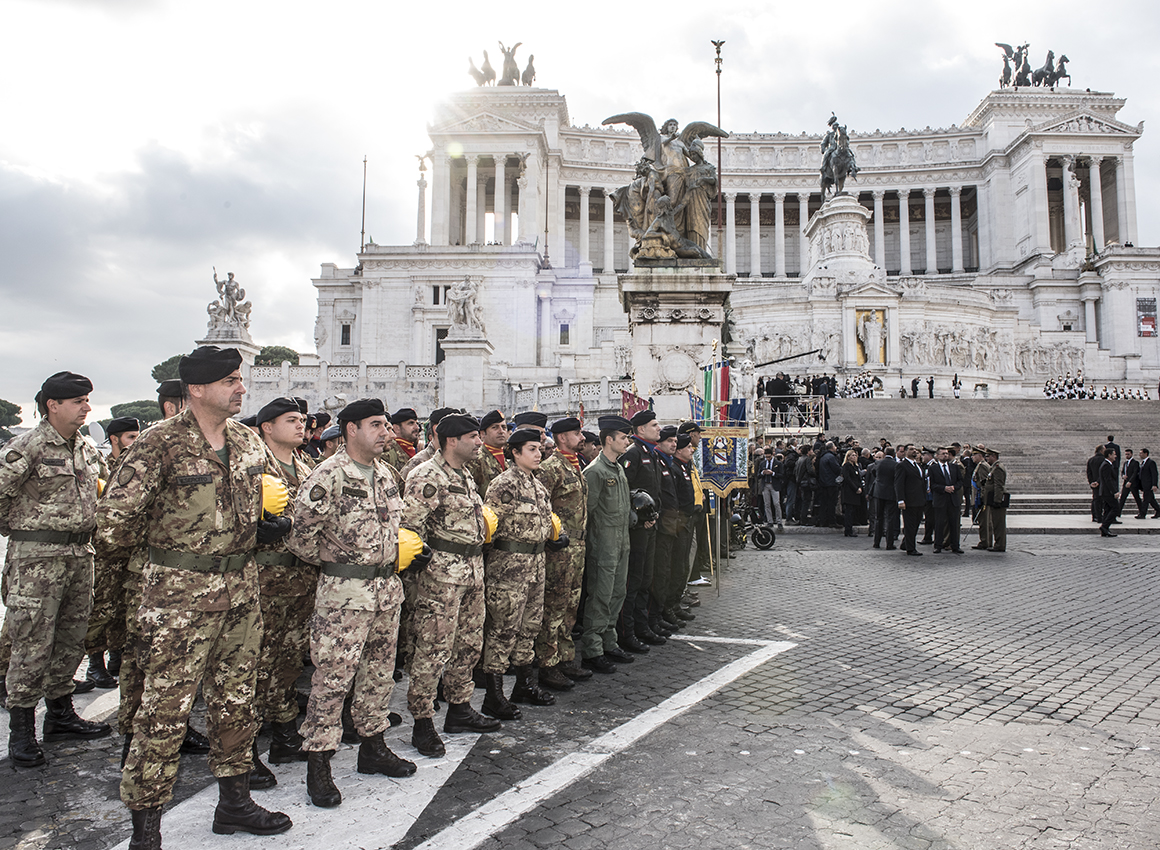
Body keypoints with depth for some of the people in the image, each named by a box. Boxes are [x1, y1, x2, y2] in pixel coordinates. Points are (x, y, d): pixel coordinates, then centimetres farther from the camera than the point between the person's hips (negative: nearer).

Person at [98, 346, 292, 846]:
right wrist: (168, 540, -1)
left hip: (241, 588, 6)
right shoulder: (161, 444, -13)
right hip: (180, 593, -6)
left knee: (236, 700, 16)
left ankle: (234, 802, 31)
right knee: (165, 708, 0)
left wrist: (268, 527, 4)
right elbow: (116, 516, -13)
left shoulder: (247, 440, 6)